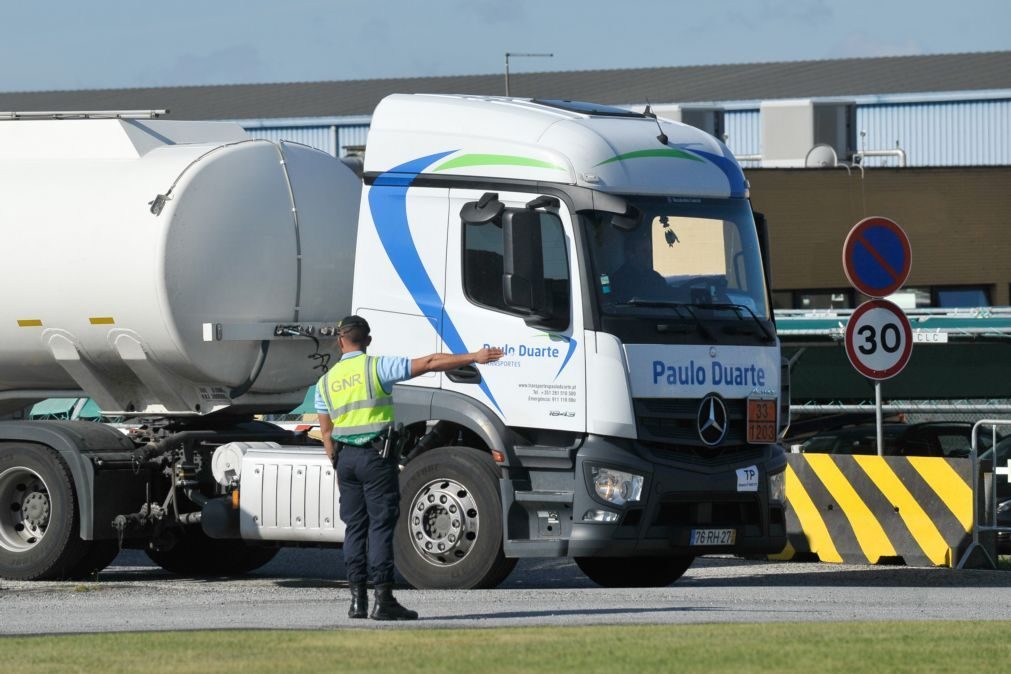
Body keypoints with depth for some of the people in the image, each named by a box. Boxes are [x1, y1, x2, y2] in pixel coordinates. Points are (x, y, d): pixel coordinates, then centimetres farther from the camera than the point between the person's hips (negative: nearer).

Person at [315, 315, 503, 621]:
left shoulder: (326, 382, 9)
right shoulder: (377, 368, -6)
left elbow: (326, 432, 12)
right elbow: (429, 363, -11)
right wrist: (474, 357, -8)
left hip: (346, 457, 5)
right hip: (377, 456, -5)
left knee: (354, 527, 9)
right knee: (381, 526, -5)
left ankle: (358, 598, 6)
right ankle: (383, 600, -9)